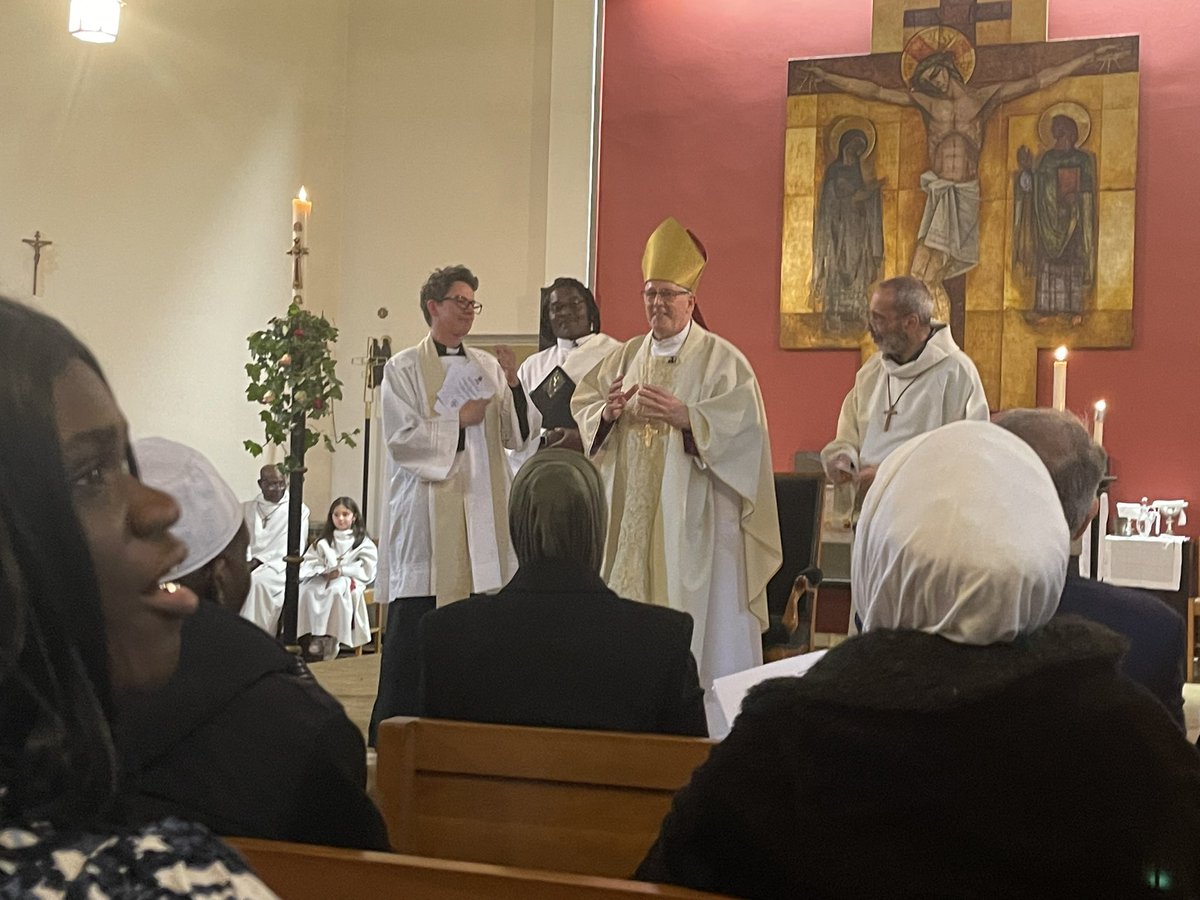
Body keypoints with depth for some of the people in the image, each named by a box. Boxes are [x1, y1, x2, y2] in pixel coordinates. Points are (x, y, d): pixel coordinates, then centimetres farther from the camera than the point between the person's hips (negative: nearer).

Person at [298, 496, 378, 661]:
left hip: (350, 579, -4)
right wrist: (320, 570, -12)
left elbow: (367, 568, -3)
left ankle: (332, 638, -34)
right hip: (324, 578, 4)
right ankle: (316, 635, -29)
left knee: (336, 590, -39)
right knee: (308, 590, -30)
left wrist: (342, 570, -13)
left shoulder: (363, 542, 9)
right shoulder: (323, 541, 21)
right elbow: (311, 560, 11)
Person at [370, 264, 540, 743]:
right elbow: (400, 437, -9)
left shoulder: (488, 367, 13)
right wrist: (458, 420, -8)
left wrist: (513, 384, -6)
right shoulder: (403, 369, 1)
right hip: (427, 513, -4)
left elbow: (519, 436, 8)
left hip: (482, 513, 4)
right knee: (412, 629, -3)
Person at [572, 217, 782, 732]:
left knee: (693, 618, -5)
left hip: (690, 520, -5)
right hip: (630, 514, 5)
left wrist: (683, 414, -23)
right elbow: (582, 403, 13)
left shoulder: (721, 359, -1)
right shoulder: (626, 356, 15)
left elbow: (743, 423, -12)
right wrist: (608, 410, -9)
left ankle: (702, 723, 0)